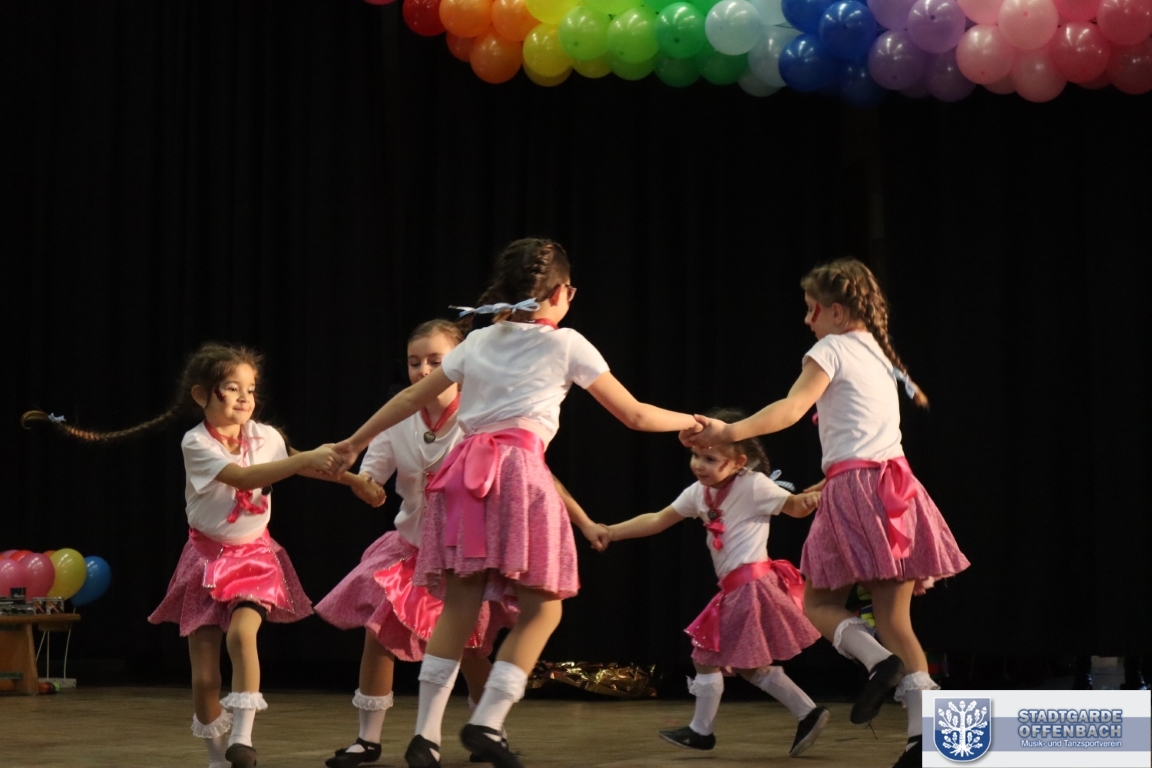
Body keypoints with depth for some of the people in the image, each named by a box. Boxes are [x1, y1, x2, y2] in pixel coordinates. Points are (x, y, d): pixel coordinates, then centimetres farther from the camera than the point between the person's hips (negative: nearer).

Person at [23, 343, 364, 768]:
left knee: (241, 633, -28)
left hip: (254, 556, 1)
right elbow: (243, 478, -32)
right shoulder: (196, 443, -17)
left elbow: (300, 467, 11)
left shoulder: (264, 436, -5)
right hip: (208, 558, -1)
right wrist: (306, 458, -39)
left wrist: (347, 476, -3)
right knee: (204, 675, 0)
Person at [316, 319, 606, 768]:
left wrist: (584, 523, -17)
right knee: (378, 629, -4)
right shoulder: (399, 421, -6)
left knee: (468, 645, -3)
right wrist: (361, 484, -28)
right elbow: (370, 485, -3)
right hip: (413, 546, 4)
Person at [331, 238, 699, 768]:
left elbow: (411, 398, 26)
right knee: (541, 609, 2)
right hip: (520, 470, -5)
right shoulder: (566, 345, 9)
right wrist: (691, 421, 29)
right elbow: (635, 415, 12)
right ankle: (487, 722, -10)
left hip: (465, 471, 5)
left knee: (459, 607, 6)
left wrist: (355, 442, 37)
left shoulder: (477, 342, 21)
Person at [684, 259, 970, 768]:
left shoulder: (831, 349, 0)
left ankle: (878, 661, -25)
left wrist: (728, 432, -28)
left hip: (855, 486, -7)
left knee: (820, 603, 3)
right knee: (894, 617, 4)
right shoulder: (878, 354, 24)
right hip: (896, 483, 7)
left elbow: (790, 409, -16)